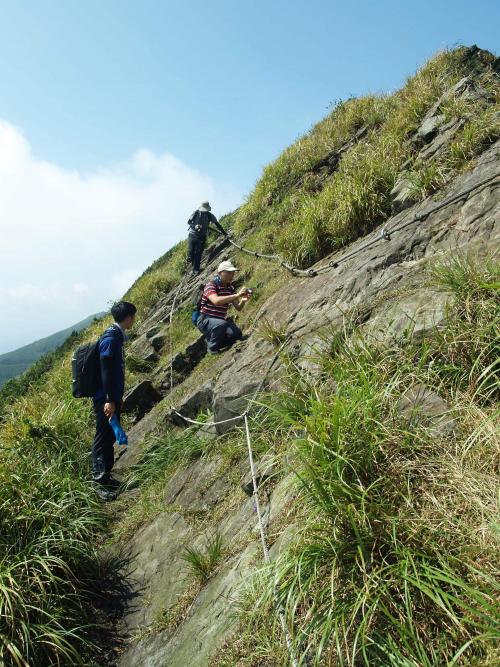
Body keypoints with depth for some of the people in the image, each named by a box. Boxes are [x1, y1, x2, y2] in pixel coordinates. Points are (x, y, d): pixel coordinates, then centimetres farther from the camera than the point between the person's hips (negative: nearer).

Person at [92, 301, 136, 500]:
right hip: (106, 399, -10)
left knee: (110, 437, 16)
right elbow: (106, 371, -22)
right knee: (103, 439, -2)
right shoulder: (110, 338, -18)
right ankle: (100, 482, 7)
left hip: (113, 397, 10)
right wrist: (109, 400, -22)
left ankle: (106, 476, 27)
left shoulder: (117, 336, 12)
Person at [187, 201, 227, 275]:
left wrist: (224, 233, 1)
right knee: (191, 251, -7)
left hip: (202, 236, 0)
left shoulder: (210, 216, -2)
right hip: (192, 235, 0)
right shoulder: (196, 213, -4)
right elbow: (189, 222, -1)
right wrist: (194, 226, -22)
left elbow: (217, 224, 4)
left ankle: (196, 270, 2)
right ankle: (193, 265, 18)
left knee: (198, 253, -4)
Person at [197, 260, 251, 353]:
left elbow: (238, 308, 1)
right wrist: (237, 295, -40)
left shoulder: (231, 288, 5)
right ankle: (212, 347, -9)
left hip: (220, 320, 6)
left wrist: (243, 301, -23)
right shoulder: (211, 285, -16)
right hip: (205, 320, -6)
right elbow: (216, 301, -36)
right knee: (222, 324, -36)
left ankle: (211, 339, 8)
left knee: (237, 334, -18)